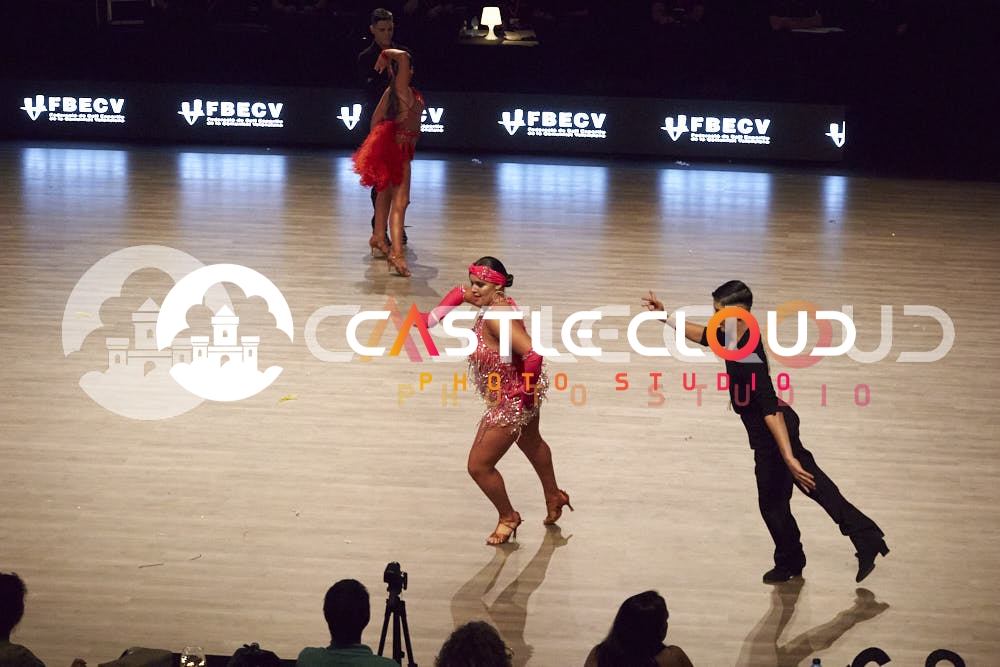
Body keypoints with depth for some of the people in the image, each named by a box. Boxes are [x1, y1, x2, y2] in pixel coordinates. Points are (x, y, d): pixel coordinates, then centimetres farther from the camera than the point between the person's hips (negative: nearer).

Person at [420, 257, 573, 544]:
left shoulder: (497, 317, -36)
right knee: (531, 444, 34)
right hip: (520, 392, 10)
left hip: (511, 402, -10)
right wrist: (431, 318, -3)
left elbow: (533, 354, -47)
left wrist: (526, 391, -31)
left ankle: (508, 518, 29)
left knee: (479, 466, 5)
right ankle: (554, 498, 59)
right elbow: (460, 293, 12)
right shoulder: (492, 300, -9)